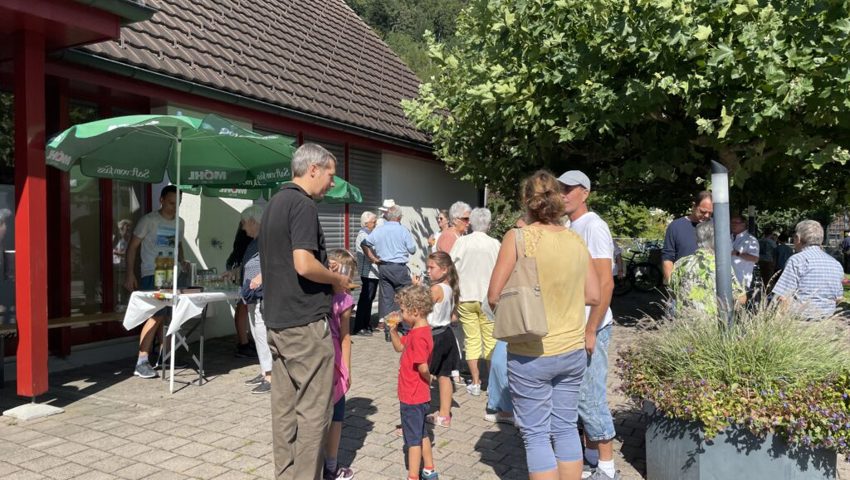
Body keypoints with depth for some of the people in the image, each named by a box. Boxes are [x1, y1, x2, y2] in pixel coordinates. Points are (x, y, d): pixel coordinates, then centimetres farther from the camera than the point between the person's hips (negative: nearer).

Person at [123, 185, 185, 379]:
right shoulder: (149, 220, -6)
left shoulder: (179, 223, 13)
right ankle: (141, 363, -11)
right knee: (156, 316, -16)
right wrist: (130, 275, -10)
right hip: (151, 275, -7)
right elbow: (132, 247, -4)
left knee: (170, 316, 11)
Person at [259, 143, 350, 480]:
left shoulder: (274, 203, 15)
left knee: (285, 407, 14)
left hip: (276, 319, 9)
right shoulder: (303, 204, -15)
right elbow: (304, 264, -25)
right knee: (313, 410, 0)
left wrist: (328, 275, 17)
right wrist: (338, 279, -8)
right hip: (305, 321, -9)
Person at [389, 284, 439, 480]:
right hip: (419, 395, 10)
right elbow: (399, 347, 16)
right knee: (421, 434, 22)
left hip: (412, 397, -10)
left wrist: (428, 379, -9)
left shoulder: (418, 335, -25)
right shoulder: (417, 331, 5)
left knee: (413, 438, 2)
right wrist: (393, 330, 0)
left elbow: (423, 368, -29)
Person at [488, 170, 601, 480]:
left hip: (531, 354, -4)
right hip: (572, 351, 4)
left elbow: (494, 297, -12)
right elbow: (593, 295, 6)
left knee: (536, 434, 8)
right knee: (566, 428, 18)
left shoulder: (518, 237, -13)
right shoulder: (576, 240, 0)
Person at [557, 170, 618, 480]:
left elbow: (606, 283, -19)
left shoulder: (593, 226, -14)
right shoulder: (570, 228, 12)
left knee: (590, 399, -1)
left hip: (589, 328, -8)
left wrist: (590, 331, -21)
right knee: (581, 397, 15)